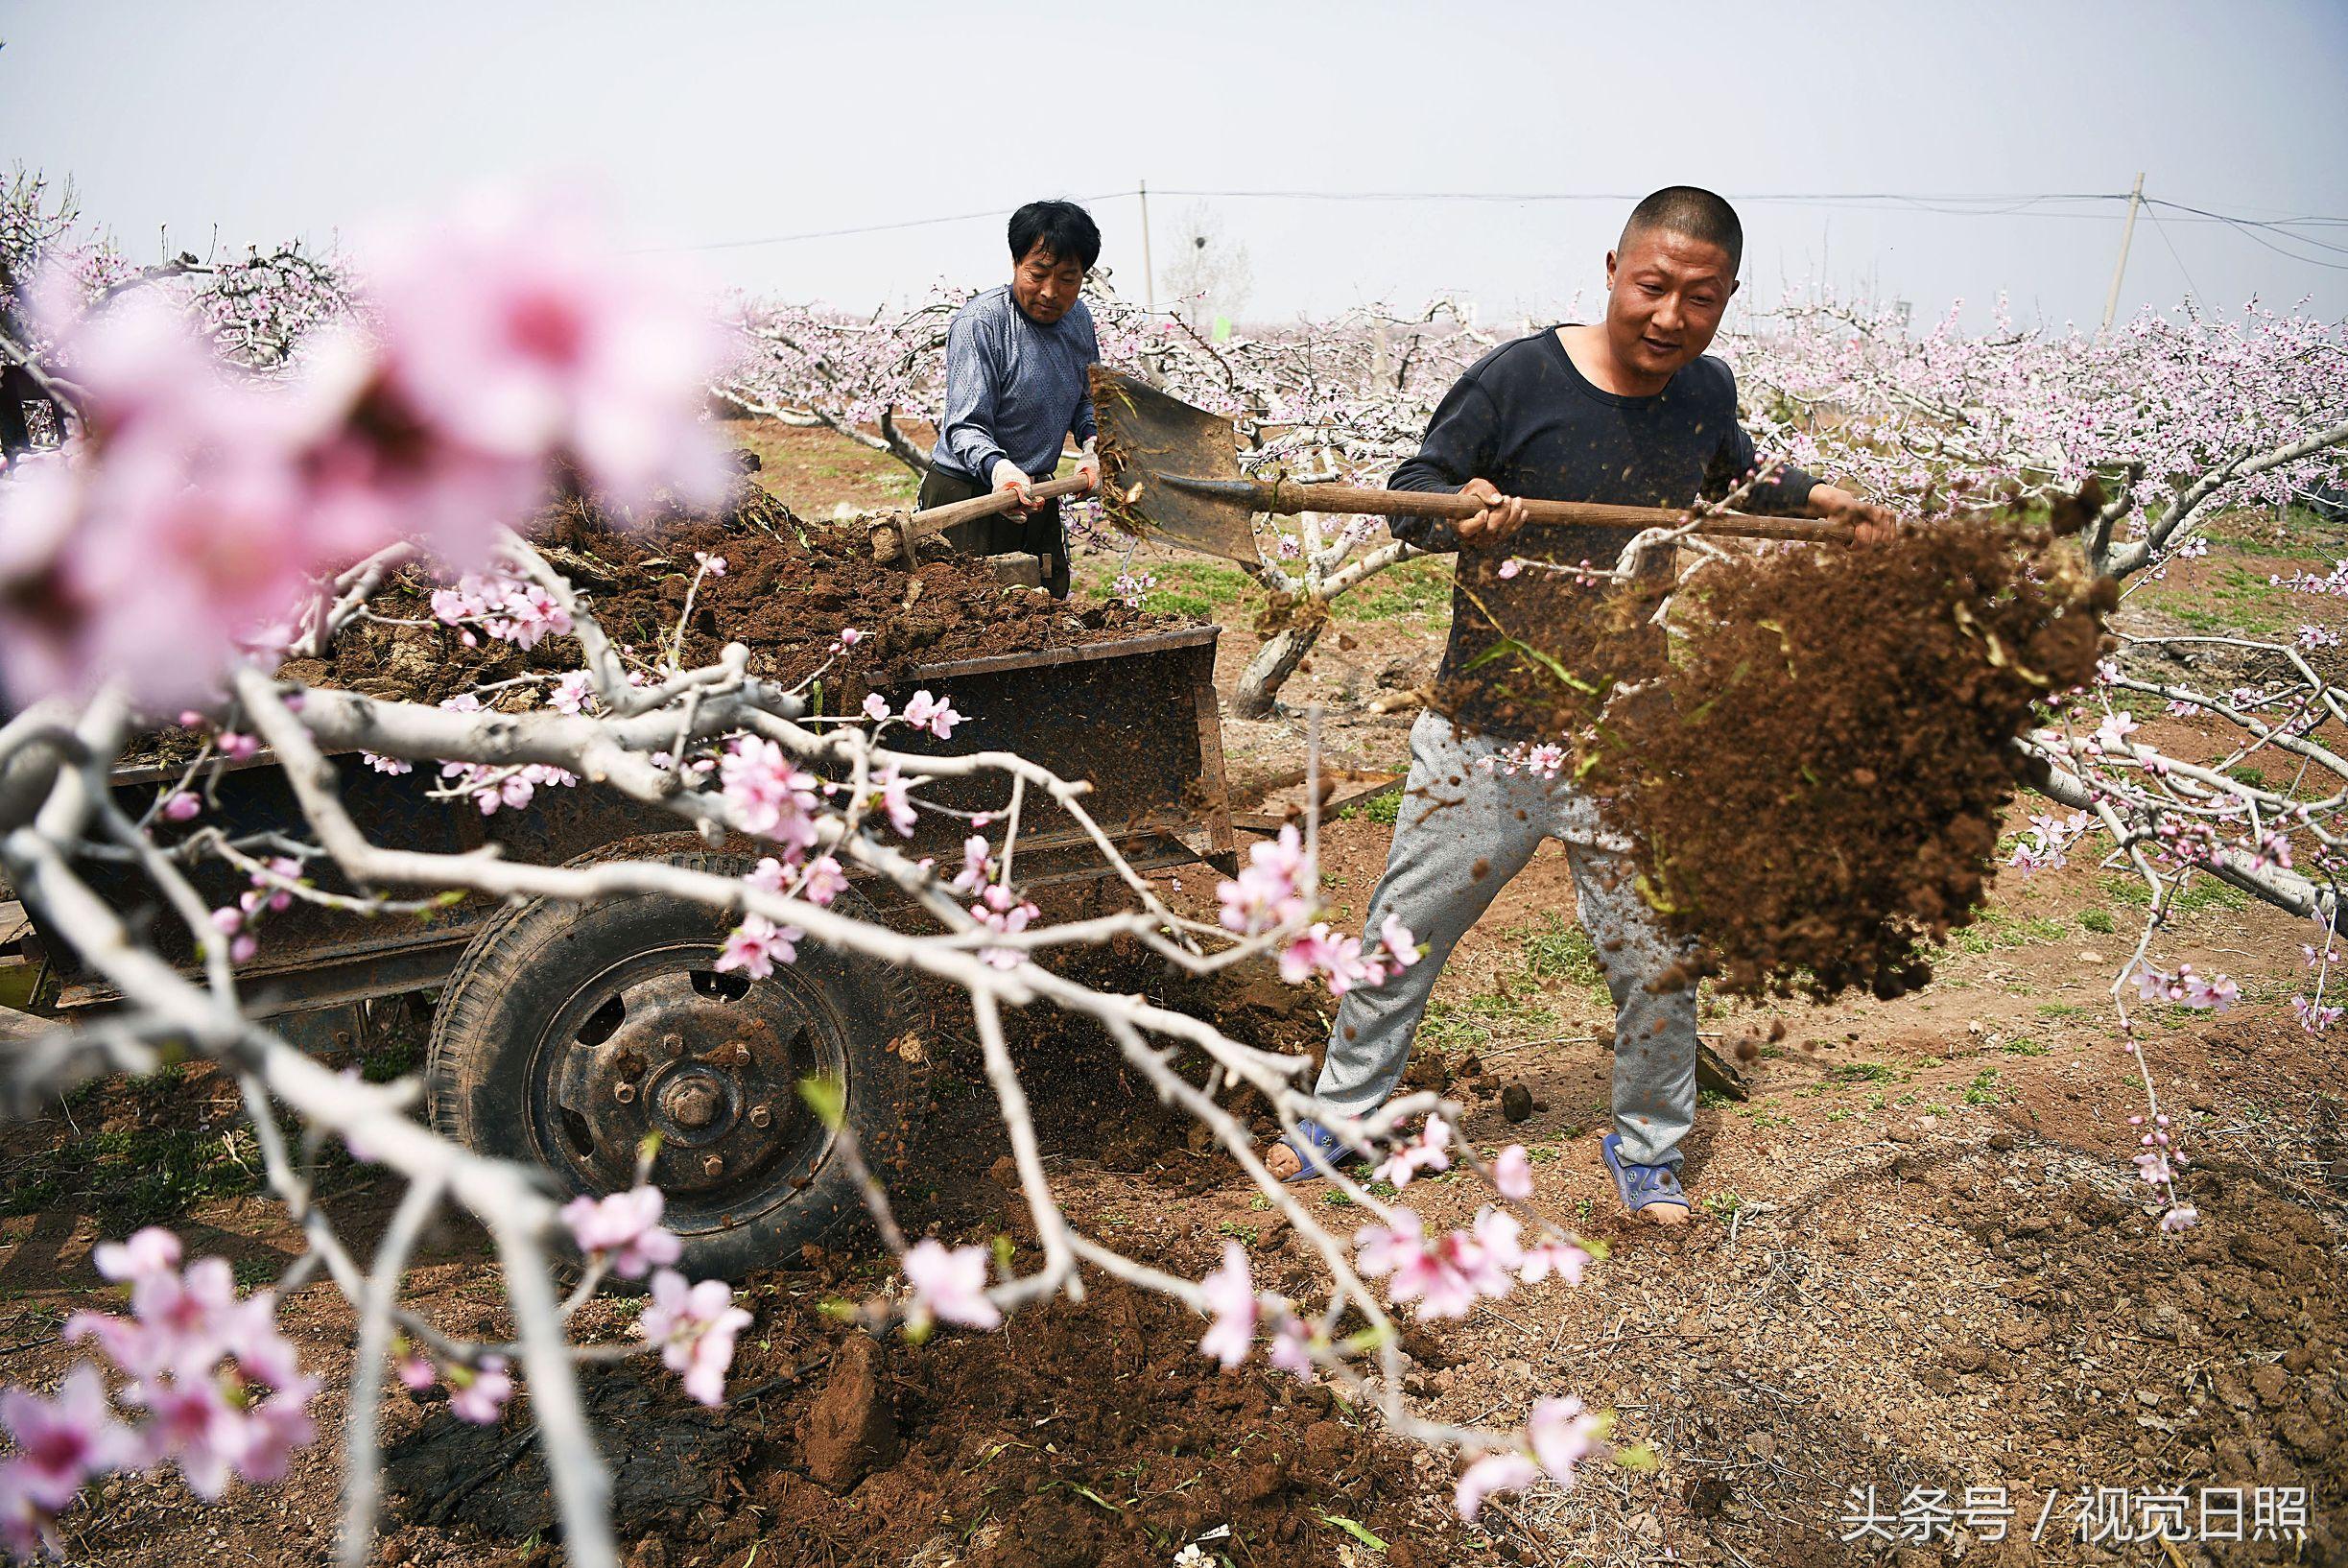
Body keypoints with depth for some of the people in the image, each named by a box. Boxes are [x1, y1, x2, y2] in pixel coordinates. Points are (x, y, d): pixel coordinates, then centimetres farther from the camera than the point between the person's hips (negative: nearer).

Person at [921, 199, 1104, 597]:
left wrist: (1092, 441, 0)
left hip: (1039, 495, 7)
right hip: (968, 495, -7)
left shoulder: (1077, 317, 3)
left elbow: (1085, 397, 20)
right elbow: (965, 426, -25)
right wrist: (997, 467, -45)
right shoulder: (980, 322, -19)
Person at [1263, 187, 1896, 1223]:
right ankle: (1343, 1114, 31)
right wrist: (1461, 508, -28)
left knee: (1656, 958, 10)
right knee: (1405, 931, 9)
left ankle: (1647, 1145, 34)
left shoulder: (1706, 394, 4)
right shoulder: (1518, 378, -12)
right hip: (1485, 731, -3)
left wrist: (1812, 499, 11)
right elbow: (1410, 492, -6)